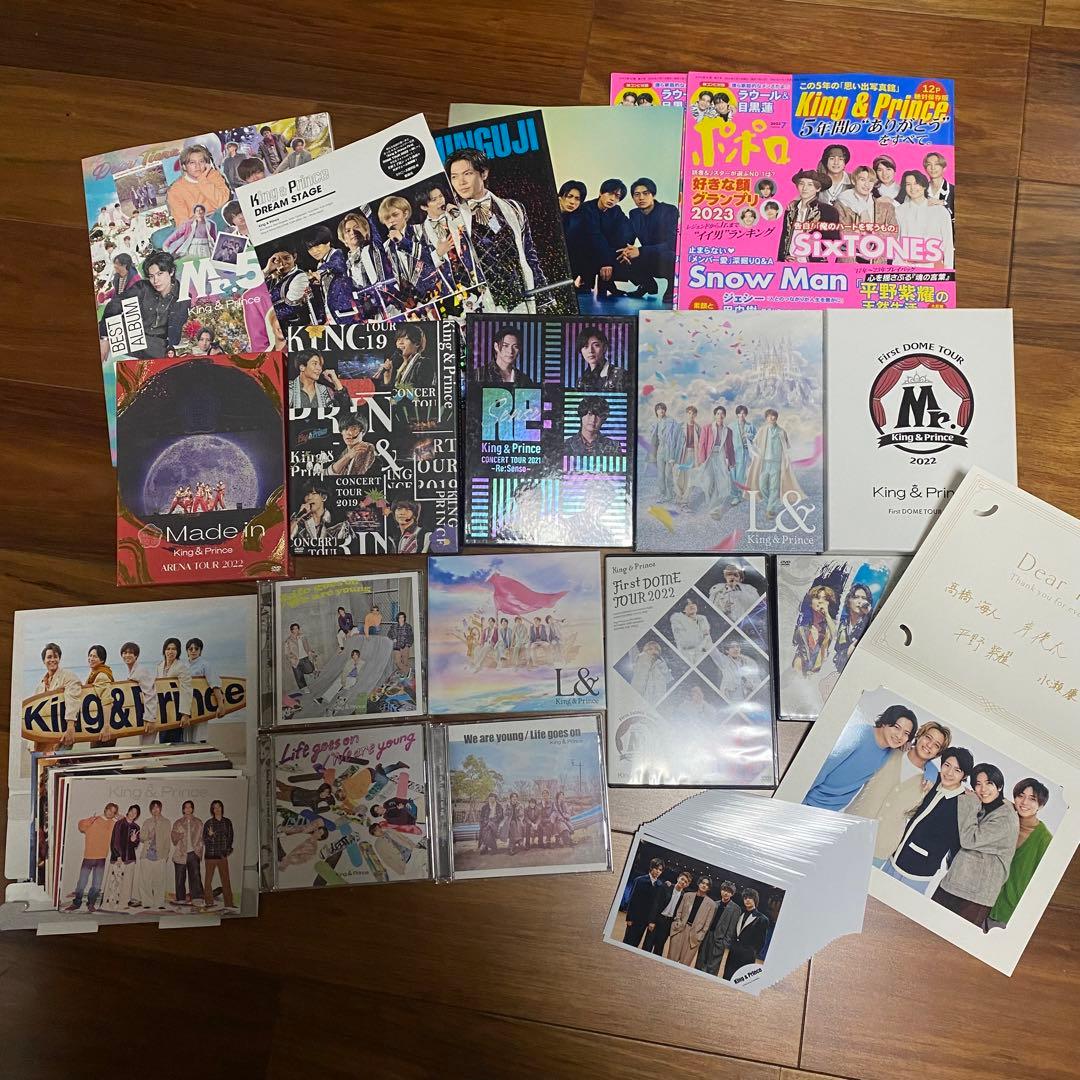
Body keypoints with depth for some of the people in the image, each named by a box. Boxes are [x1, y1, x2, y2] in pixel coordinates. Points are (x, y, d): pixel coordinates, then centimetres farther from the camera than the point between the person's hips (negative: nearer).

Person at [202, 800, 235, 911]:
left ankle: (228, 904, 1)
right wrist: (210, 835, -19)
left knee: (226, 880, -1)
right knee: (208, 879, 0)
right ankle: (209, 903, 8)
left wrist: (228, 850, 4)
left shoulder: (227, 822, 7)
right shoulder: (208, 823, 0)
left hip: (222, 855, 2)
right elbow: (204, 840, 1)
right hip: (210, 855, -1)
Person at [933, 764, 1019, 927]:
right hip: (952, 883, 7)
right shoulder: (980, 809, 13)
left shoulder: (1007, 818, -11)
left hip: (976, 895, -7)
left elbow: (969, 840, -18)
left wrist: (970, 804, -8)